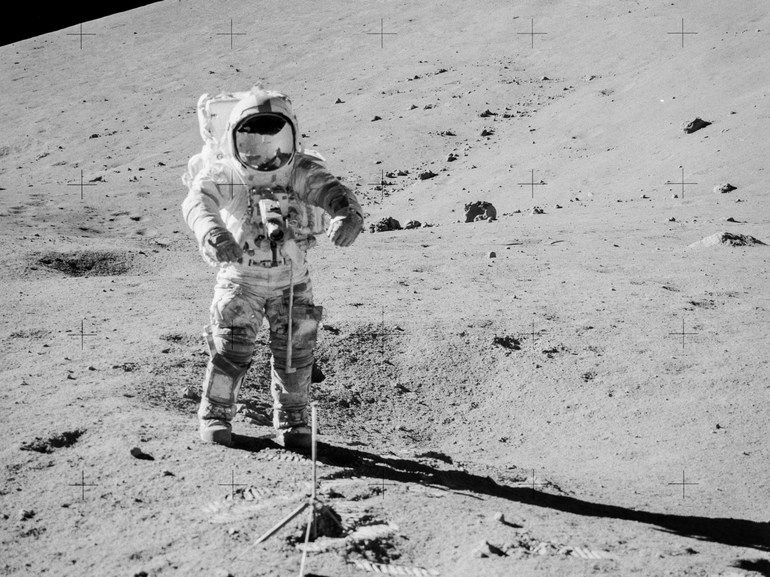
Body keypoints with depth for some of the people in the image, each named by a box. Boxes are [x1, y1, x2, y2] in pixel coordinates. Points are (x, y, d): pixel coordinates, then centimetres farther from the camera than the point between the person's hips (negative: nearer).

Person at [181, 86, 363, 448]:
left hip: (291, 280, 1)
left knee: (294, 352, 3)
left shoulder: (300, 170, -17)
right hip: (240, 278, -1)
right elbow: (198, 201, -37)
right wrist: (212, 232, -59)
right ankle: (215, 414, 15)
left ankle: (291, 419, 24)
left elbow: (330, 190, -32)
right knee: (230, 349, -8)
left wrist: (347, 214, -56)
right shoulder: (222, 172, -19)